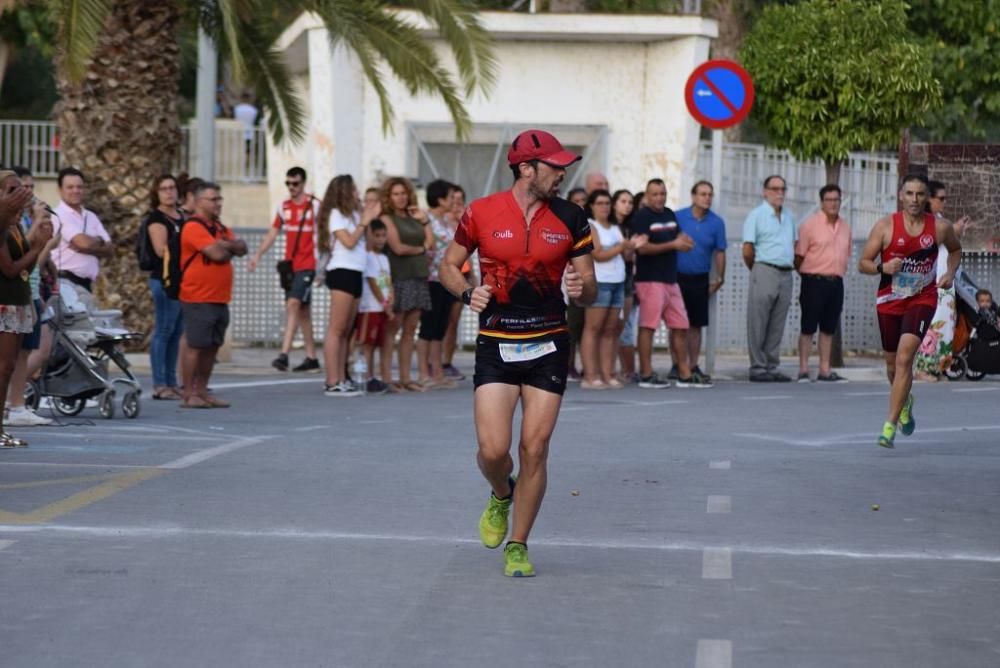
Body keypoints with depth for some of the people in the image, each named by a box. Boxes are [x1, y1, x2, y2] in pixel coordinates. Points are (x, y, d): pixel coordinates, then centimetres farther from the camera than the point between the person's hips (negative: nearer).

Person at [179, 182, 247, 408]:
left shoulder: (220, 227, 18)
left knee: (212, 346, 10)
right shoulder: (193, 227, -12)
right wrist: (230, 248, 0)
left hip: (220, 298, 8)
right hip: (199, 298, -8)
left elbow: (242, 249, 8)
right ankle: (189, 394, -3)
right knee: (195, 345, -6)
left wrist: (225, 245, -10)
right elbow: (217, 254, -20)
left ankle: (202, 391, 16)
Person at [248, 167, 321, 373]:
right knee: (303, 311, 9)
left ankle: (284, 354, -24)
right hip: (289, 265, 6)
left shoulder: (314, 206, -5)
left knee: (293, 304, -18)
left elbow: (323, 238, -6)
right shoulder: (284, 207, 11)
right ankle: (311, 358, 15)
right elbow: (272, 234, 14)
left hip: (307, 265, -6)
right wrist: (257, 255, 4)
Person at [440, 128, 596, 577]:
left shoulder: (570, 219, 2)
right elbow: (449, 265, 11)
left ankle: (517, 545, 13)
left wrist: (582, 289, -17)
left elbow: (590, 291, 7)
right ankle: (501, 496, 27)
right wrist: (468, 293, -10)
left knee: (534, 449, -3)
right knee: (493, 449, -10)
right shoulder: (482, 213, -2)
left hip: (549, 345, 1)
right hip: (496, 344, -1)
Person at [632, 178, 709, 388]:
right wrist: (673, 245, -16)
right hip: (650, 280, -8)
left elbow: (679, 237, 25)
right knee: (648, 326, -7)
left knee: (680, 327, 9)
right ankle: (646, 374, -5)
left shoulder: (670, 215, 16)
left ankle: (685, 374, 15)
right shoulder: (641, 217, -8)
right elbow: (642, 247, -17)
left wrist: (685, 241, -1)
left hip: (671, 280, 8)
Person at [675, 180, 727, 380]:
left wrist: (719, 278, 4)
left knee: (696, 325, 7)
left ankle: (693, 366, 15)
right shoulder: (678, 217, -3)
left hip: (700, 279, 2)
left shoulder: (716, 222, 2)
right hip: (678, 277, -2)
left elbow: (720, 252, 7)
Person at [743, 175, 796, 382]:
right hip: (765, 271, -6)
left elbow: (794, 247, 22)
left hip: (786, 274, 6)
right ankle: (757, 368, -1)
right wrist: (757, 270, 6)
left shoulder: (788, 217, 16)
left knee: (777, 325, 7)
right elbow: (747, 251, -4)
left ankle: (772, 367, 11)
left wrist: (791, 265, 12)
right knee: (758, 324, -3)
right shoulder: (757, 215, -2)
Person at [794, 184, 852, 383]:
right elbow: (799, 255, -5)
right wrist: (807, 275, -1)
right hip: (814, 282, -6)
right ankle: (803, 370, 1)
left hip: (836, 282, 6)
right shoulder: (810, 224, -5)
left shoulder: (845, 227, 12)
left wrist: (838, 273, 10)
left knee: (829, 328, 9)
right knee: (808, 327, -2)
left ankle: (825, 370, 13)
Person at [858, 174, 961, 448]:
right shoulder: (886, 226, -7)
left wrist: (950, 273, 1)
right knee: (892, 362, 14)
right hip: (889, 301, 2)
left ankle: (890, 426, -18)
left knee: (904, 357, -19)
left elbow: (955, 249, 19)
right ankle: (904, 401, 48)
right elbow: (863, 263, -3)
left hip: (922, 300, -2)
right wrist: (882, 267, -23)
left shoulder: (940, 227, -4)